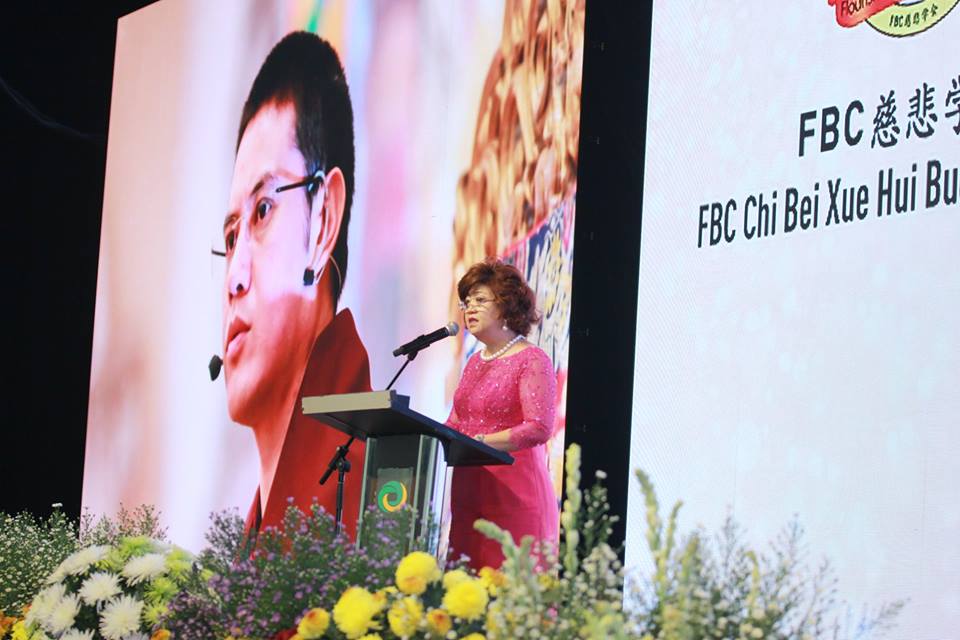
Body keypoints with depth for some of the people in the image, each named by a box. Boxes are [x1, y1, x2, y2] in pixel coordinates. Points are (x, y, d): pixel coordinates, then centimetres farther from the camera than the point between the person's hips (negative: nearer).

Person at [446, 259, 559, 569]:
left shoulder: (532, 361, -5)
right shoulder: (475, 362, 18)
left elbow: (539, 428, -16)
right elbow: (455, 424, 20)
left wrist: (480, 441, -23)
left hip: (513, 493, -7)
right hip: (468, 490, 7)